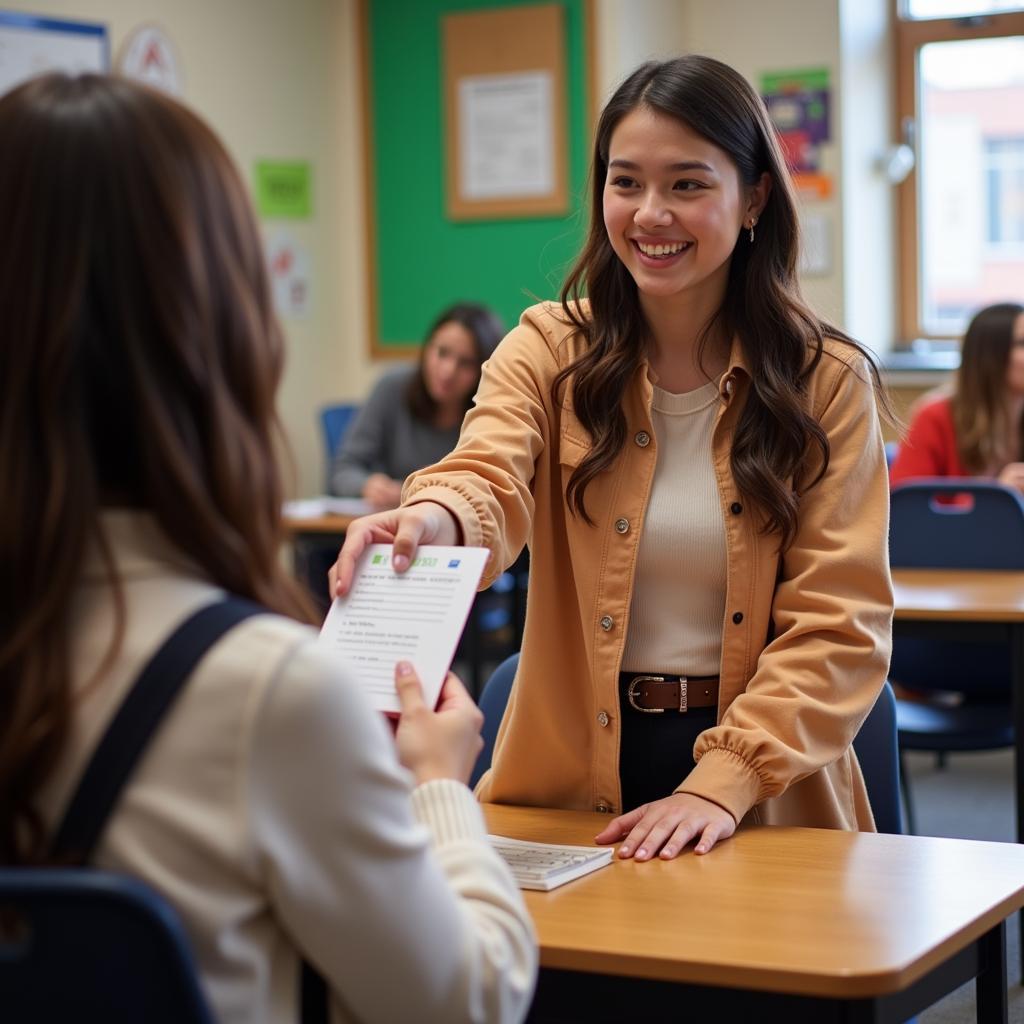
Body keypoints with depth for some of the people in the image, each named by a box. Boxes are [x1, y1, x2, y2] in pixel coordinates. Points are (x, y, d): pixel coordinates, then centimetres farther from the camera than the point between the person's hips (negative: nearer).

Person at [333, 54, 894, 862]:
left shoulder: (828, 382, 1)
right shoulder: (549, 349, 4)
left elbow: (838, 627, -4)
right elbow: (491, 481, -16)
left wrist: (723, 782, -18)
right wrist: (435, 517, -40)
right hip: (573, 784, 1)